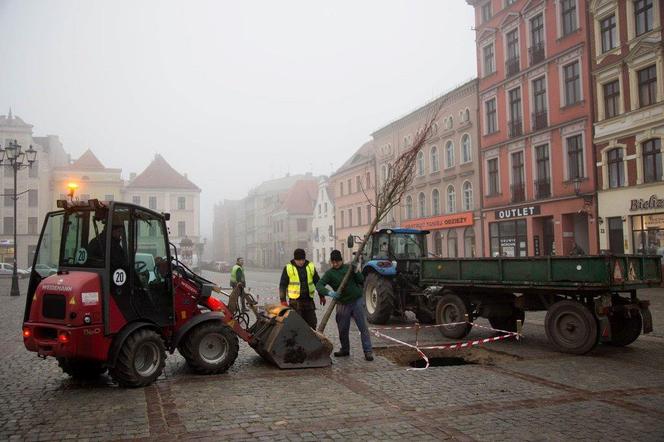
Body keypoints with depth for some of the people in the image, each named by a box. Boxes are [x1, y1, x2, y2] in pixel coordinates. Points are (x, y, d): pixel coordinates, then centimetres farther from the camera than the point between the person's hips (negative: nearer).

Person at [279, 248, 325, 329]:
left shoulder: (311, 267, 7)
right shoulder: (288, 268, -2)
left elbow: (317, 282, 17)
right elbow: (282, 285, -1)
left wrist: (321, 296, 16)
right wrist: (283, 300, -7)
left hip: (308, 300, 3)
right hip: (295, 300, -3)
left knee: (312, 322, 9)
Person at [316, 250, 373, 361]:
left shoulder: (349, 268, 4)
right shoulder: (330, 273, -1)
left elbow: (361, 280, 3)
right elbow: (319, 285, -15)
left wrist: (355, 271, -13)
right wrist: (329, 292, -32)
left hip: (356, 301, -1)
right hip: (343, 304, 1)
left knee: (363, 327, -4)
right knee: (343, 329, 9)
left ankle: (368, 351, -1)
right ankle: (345, 350, 29)